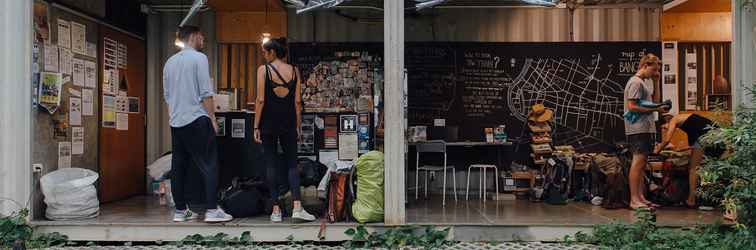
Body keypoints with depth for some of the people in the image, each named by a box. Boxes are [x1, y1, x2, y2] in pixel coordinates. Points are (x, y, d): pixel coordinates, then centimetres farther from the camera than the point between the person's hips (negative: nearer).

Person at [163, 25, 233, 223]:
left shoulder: (170, 62, 15)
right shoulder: (199, 58, -6)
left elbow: (166, 95, 19)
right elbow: (206, 93, -11)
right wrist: (212, 119, -6)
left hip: (175, 123, 7)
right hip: (197, 119, -7)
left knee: (179, 167, 9)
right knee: (209, 165, -4)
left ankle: (180, 211, 13)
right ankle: (212, 210, -7)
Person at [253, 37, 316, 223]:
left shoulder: (263, 69, -3)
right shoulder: (294, 71, 5)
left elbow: (261, 100, -7)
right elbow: (297, 101, 4)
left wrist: (256, 126, -3)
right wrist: (298, 126, 10)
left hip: (269, 123, -2)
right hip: (288, 123, 2)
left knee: (271, 165, 5)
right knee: (292, 164, 7)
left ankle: (276, 210, 6)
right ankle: (297, 206, -6)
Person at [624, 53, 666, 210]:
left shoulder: (646, 81, 21)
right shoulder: (636, 82, -11)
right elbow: (632, 107, -18)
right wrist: (655, 109, -17)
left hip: (647, 128, 10)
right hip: (638, 128, -10)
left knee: (642, 162, 11)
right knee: (638, 161, -11)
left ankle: (640, 197, 16)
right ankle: (634, 200, -10)